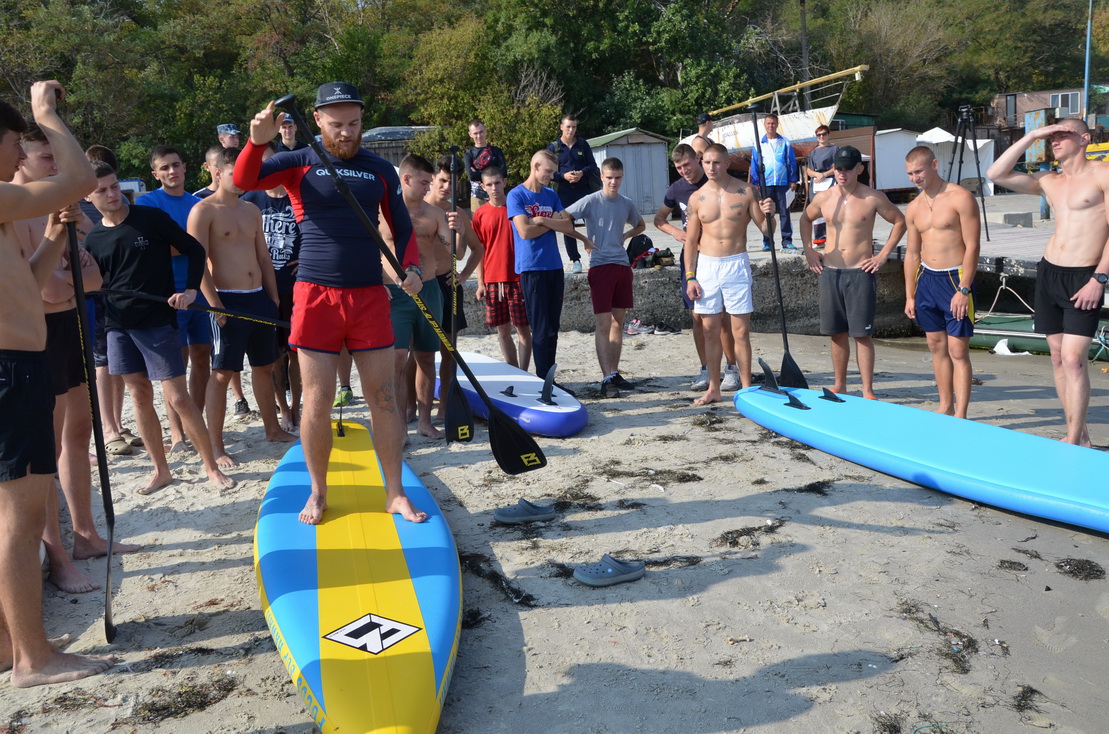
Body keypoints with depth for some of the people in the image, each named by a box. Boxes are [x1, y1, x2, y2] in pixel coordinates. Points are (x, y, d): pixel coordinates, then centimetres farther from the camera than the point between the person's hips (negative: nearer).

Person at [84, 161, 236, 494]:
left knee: (177, 397, -7)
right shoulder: (93, 239, 7)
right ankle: (160, 470, 21)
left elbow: (195, 250, 0)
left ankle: (211, 467, 6)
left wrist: (190, 290, -13)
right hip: (118, 326, 5)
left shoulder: (152, 218, -5)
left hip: (158, 321, -5)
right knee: (140, 397, 9)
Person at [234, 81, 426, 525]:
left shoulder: (381, 171, 10)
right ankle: (318, 493, 19)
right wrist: (258, 141, -29)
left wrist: (411, 267, -4)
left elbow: (402, 228, 15)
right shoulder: (300, 163, 3)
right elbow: (243, 181, -11)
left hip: (370, 296, 2)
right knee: (317, 401, 3)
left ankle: (395, 494, 15)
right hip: (316, 295, -2)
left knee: (384, 398, 4)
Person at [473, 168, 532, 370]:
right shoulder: (480, 214, 6)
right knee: (503, 330, 7)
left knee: (523, 329, -2)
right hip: (492, 280, 2)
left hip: (518, 278, -2)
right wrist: (480, 282, 1)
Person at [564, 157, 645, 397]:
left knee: (618, 322, 10)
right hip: (600, 266, -5)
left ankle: (614, 373, 18)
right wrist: (584, 239, -12)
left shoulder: (627, 204, 9)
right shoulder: (591, 201, -6)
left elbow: (641, 225, 27)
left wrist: (625, 236, 8)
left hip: (622, 265, 5)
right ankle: (606, 378, -4)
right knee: (603, 324, -6)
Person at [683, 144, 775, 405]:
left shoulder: (746, 192, -1)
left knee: (741, 331, -1)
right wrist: (690, 277, 2)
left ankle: (746, 388, 6)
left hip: (737, 265, -2)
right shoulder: (697, 198, 5)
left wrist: (768, 214, -20)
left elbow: (764, 229, 3)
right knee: (711, 330, 6)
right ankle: (713, 389, 16)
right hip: (706, 265, 2)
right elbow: (691, 241, 8)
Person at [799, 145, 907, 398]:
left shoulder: (873, 198, -5)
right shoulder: (823, 198, 4)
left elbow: (900, 221, 5)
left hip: (861, 273, -3)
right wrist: (808, 250, 12)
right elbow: (805, 218, 22)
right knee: (837, 333, 10)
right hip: (829, 272, 3)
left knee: (862, 334, -2)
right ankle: (839, 385, 22)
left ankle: (867, 391, 4)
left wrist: (883, 254, -2)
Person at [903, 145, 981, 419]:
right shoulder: (914, 208, 10)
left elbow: (972, 246, -12)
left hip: (956, 279, -6)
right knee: (936, 346, 12)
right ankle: (945, 406, 23)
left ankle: (961, 414, -1)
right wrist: (910, 296, 12)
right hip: (926, 278, 6)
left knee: (958, 350, -5)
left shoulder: (960, 198, -9)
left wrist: (964, 289, -18)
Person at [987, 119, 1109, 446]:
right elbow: (996, 174, 6)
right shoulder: (1048, 181, 12)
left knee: (1073, 359, -13)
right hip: (1049, 272, 6)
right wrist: (1032, 136, 2)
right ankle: (1079, 435, 17)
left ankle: (1073, 441, -6)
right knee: (1057, 357, 7)